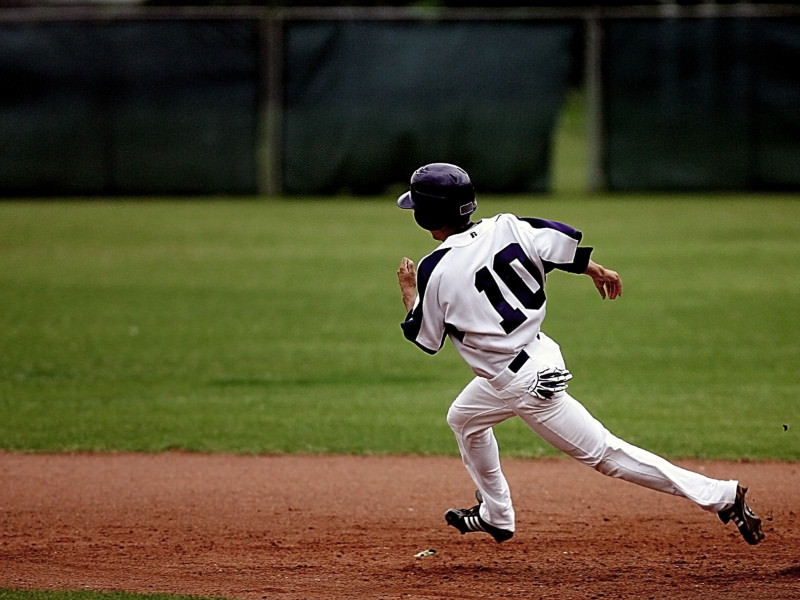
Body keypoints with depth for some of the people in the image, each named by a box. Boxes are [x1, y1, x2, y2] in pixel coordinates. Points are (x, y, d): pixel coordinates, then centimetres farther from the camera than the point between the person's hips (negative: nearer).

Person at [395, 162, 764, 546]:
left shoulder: (434, 271, -18)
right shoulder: (503, 229, -4)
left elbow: (426, 339, -6)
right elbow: (564, 242, -5)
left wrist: (408, 291, 11)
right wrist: (595, 270, 14)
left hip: (527, 383, -9)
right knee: (462, 418, 28)